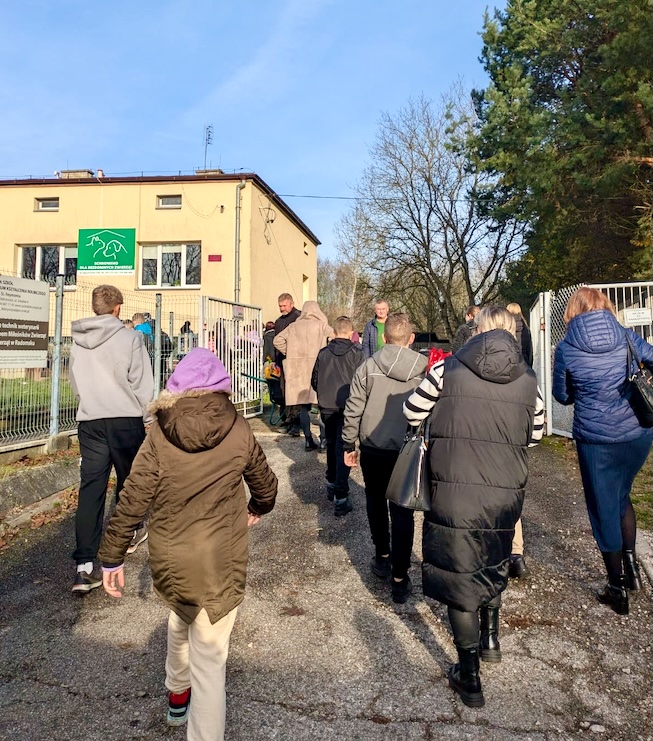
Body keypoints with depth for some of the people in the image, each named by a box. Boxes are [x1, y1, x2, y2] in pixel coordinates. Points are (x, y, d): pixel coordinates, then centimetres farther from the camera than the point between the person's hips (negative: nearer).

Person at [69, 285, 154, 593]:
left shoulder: (78, 340, 7)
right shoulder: (129, 338, -8)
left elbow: (74, 383, 15)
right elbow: (142, 384, -7)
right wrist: (148, 419, 4)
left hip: (88, 421, 3)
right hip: (125, 419, -3)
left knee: (90, 488, 1)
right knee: (129, 480, 17)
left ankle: (84, 566, -3)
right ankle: (131, 532, 40)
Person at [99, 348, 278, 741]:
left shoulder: (160, 435, -9)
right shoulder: (238, 430, -8)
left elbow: (132, 501, -8)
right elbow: (265, 483, 5)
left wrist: (112, 557, 4)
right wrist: (259, 508, 26)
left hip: (170, 560, 3)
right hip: (222, 561, -2)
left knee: (181, 618, 31)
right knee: (209, 655, 7)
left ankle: (178, 694, 53)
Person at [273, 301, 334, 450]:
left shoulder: (293, 326, 9)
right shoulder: (321, 325, 1)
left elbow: (277, 340, 5)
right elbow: (335, 337, -11)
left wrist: (290, 353, 13)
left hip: (297, 371, 3)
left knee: (303, 406, 7)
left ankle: (308, 440, 8)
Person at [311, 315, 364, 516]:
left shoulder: (323, 353, 2)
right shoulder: (356, 353, -5)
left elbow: (314, 381, 8)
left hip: (326, 407, 3)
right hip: (347, 408, -3)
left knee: (331, 445, 21)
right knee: (343, 450, -3)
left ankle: (331, 485, 35)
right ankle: (341, 498, -8)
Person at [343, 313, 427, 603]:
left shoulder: (369, 366, -7)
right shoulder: (424, 369, -4)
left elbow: (353, 409, -6)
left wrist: (348, 444, 4)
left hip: (373, 448, 0)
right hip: (407, 450, 0)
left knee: (376, 501, 22)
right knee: (402, 510, 7)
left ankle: (382, 557, 32)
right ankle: (400, 577, 8)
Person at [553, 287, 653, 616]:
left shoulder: (566, 349, -7)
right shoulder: (626, 336, -2)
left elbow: (562, 395, 2)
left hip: (596, 438, -3)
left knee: (604, 509, 12)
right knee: (621, 496, 27)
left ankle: (617, 590, 23)